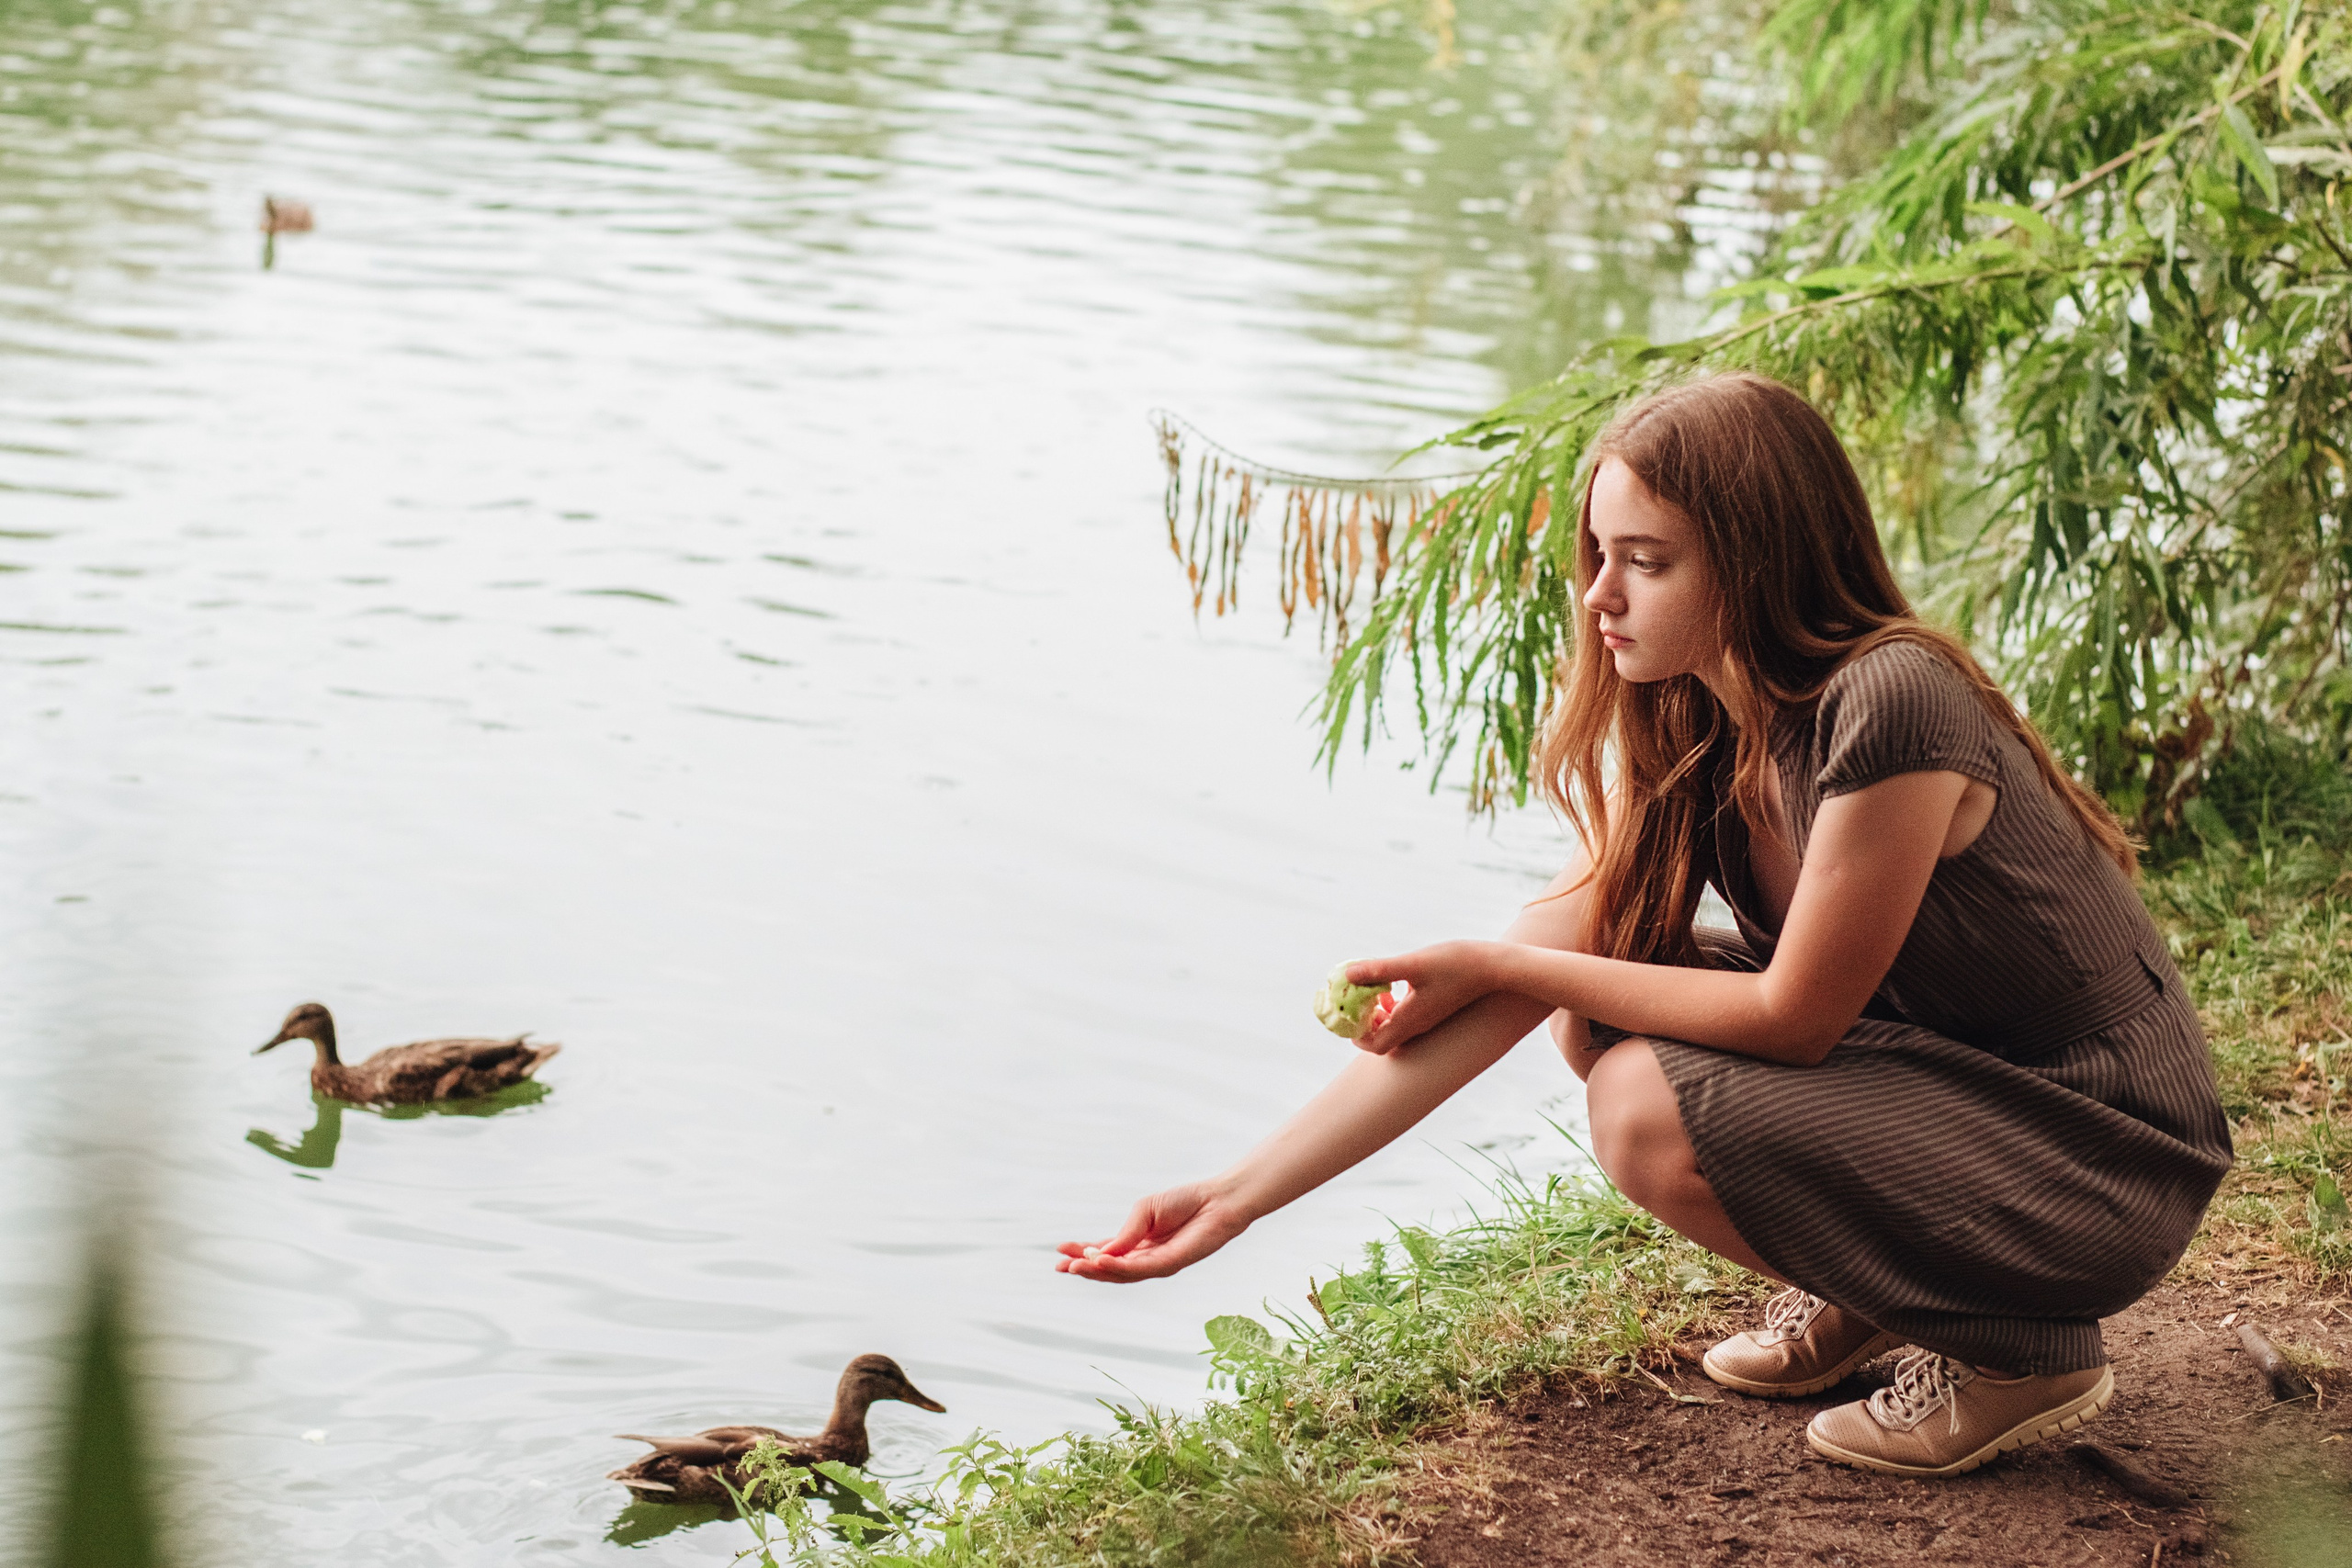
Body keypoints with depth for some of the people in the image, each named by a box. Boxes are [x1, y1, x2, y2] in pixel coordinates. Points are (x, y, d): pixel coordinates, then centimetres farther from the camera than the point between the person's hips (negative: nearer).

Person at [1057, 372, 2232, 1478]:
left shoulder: (1888, 708, -27)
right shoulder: (1685, 741, -1)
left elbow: (1794, 1014, -21)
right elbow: (1499, 1004, -2)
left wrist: (1499, 967, -14)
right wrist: (1240, 1195, -7)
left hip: (2105, 1160, -8)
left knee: (1651, 1112, -23)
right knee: (1598, 1012, 0)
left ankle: (2022, 1348, -5)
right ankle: (1868, 1285, 13)